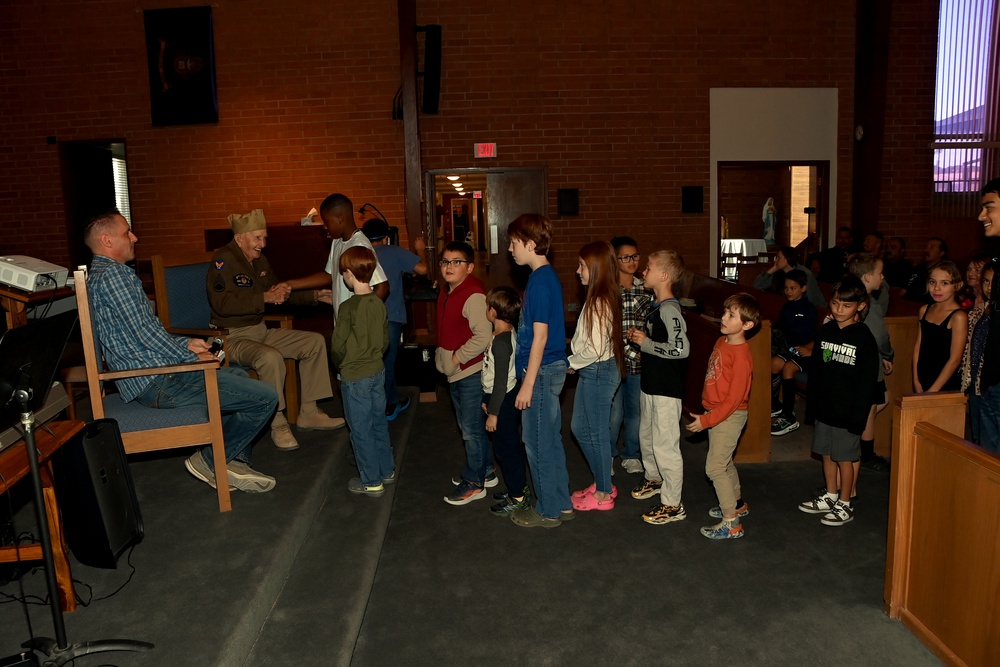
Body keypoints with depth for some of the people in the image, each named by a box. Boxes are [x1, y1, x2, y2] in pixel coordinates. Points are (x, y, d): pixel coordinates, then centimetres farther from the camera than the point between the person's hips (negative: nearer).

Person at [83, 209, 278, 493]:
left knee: (243, 377, 29)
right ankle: (209, 461, 2)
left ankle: (235, 462, 19)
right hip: (157, 382, -12)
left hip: (148, 376, 12)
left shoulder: (101, 275, 20)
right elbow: (145, 333, -20)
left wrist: (185, 344, 13)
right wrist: (191, 358, -8)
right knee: (265, 397, -16)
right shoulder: (111, 274, -15)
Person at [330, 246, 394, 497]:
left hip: (355, 377, -7)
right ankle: (387, 471, 31)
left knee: (361, 430, 5)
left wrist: (341, 364, 5)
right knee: (379, 424, 19)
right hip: (378, 371, 7)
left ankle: (371, 482, 15)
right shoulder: (379, 303, 0)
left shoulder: (349, 307, -19)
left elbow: (338, 345, -14)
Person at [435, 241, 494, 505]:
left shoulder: (473, 295, -21)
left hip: (471, 372, -9)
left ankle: (474, 483, 15)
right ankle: (485, 471, 35)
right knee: (470, 426, 19)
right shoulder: (447, 292, 9)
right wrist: (442, 357, 11)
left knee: (472, 429, 2)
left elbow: (483, 337, -27)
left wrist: (456, 359, -20)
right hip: (455, 373, 9)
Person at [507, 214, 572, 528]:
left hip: (541, 371, -10)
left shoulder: (540, 281, -18)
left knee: (538, 444, 2)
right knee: (551, 440, 17)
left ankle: (548, 511, 15)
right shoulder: (547, 276, 11)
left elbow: (540, 337, -20)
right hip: (550, 369, 10)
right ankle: (561, 503, 28)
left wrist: (527, 384, -18)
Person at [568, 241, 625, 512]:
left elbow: (595, 349, -24)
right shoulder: (599, 297, 8)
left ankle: (603, 495, 19)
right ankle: (602, 483, 33)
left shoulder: (600, 301, -22)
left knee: (597, 433, 3)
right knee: (580, 428, 19)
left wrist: (569, 363, -11)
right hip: (591, 371, 10)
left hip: (598, 372, -10)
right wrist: (574, 362, 5)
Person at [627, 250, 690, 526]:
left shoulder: (670, 310, -21)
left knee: (665, 445, -3)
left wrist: (646, 343, -21)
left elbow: (681, 348, -30)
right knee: (646, 436, 24)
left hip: (666, 389, -10)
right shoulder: (656, 306, 10)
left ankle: (673, 505, 7)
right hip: (650, 384, 10)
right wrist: (639, 335, 3)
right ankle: (654, 479, 45)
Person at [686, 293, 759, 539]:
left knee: (715, 467, -5)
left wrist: (706, 420, -21)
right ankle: (738, 504, 41)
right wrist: (706, 415, 19)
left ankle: (731, 523, 4)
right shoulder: (721, 341, 3)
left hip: (730, 416, -9)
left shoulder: (741, 356, -24)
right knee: (724, 462, 22)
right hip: (715, 412, 9)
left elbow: (734, 399, -23)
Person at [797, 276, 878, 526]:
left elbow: (868, 381, -13)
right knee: (827, 453, 16)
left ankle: (845, 506, 22)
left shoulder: (864, 338, -13)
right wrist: (813, 400, 6)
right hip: (824, 407, 5)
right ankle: (830, 497, 34)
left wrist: (858, 415, -15)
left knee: (844, 457, 6)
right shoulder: (824, 332, 3)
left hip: (847, 410, -5)